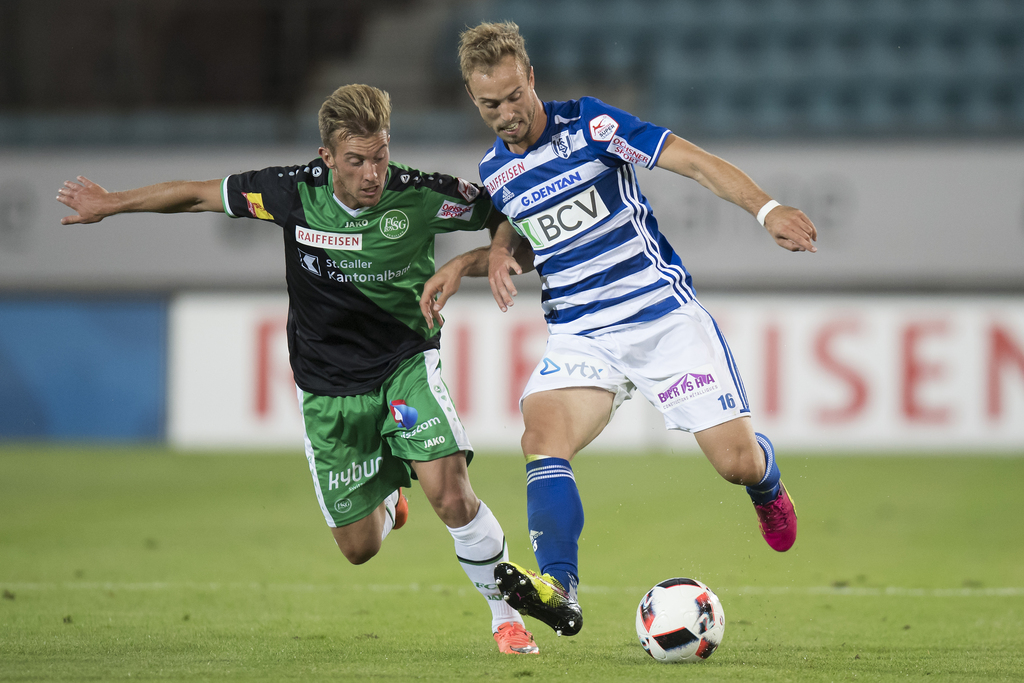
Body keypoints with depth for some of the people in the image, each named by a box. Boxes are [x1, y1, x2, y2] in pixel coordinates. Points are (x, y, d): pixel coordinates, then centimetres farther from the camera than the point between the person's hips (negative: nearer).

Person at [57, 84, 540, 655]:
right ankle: (387, 497, 44)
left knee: (450, 492, -23)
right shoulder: (294, 191, -16)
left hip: (406, 366, -2)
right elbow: (201, 195, 0)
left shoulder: (423, 197, -18)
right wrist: (110, 204, 10)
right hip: (328, 387, 2)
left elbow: (504, 213, -1)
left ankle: (507, 612, 0)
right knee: (359, 547, 5)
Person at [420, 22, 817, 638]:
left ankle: (765, 481, 30)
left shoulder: (590, 125, -7)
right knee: (542, 438, -27)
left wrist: (766, 208, -26)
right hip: (580, 337, 3)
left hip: (664, 314, -3)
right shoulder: (495, 172, 8)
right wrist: (466, 264, 9)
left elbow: (695, 162, -11)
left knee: (735, 460, -9)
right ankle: (558, 589, -37)